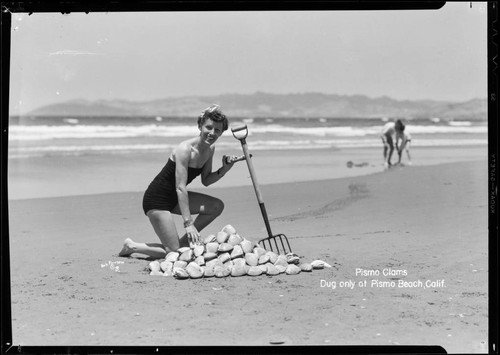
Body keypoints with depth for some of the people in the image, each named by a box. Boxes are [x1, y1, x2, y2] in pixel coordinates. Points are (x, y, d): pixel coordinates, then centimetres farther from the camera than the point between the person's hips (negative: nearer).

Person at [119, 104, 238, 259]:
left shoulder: (210, 149, -1)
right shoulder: (185, 149, -26)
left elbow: (205, 181, 9)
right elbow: (180, 188, -30)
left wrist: (224, 170, -10)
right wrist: (188, 223, -34)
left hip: (173, 198, 9)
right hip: (157, 198, -9)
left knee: (217, 206, -6)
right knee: (173, 252, -13)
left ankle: (184, 241, 7)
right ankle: (131, 246, 9)